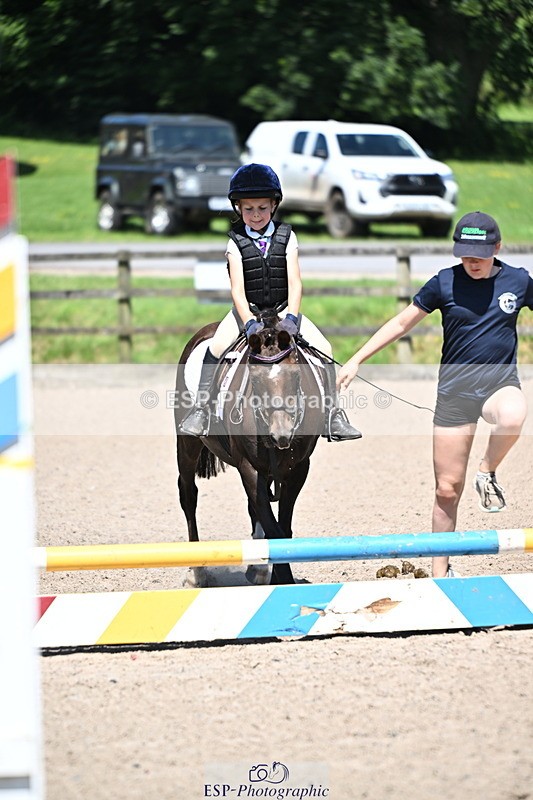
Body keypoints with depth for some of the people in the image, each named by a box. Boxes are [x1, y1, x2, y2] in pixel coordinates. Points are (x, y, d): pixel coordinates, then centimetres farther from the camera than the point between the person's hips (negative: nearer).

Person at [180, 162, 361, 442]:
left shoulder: (286, 237, -3)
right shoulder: (236, 242, -7)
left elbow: (295, 282, -9)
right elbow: (237, 289, -15)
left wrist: (291, 316, -25)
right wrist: (249, 322, -29)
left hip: (283, 308, 1)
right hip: (247, 310, -1)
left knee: (323, 349, -14)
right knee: (216, 347, -25)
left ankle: (333, 414, -7)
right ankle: (200, 410, -15)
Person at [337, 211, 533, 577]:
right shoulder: (446, 282, -2)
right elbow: (401, 323, 4)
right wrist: (356, 361, 2)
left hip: (501, 381, 0)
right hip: (456, 389, 0)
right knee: (447, 489, 1)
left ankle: (488, 472, -9)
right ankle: (441, 571, 15)